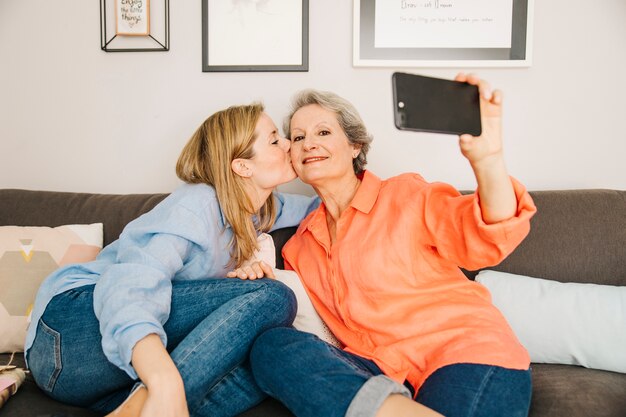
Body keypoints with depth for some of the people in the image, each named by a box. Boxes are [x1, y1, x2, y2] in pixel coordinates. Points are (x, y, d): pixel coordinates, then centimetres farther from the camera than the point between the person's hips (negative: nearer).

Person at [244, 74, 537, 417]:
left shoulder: (404, 195, 1)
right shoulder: (298, 247, 16)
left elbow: (491, 240, -12)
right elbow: (287, 315, 20)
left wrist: (486, 158, -30)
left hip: (471, 357, -6)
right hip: (381, 373, 6)